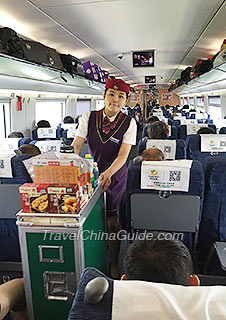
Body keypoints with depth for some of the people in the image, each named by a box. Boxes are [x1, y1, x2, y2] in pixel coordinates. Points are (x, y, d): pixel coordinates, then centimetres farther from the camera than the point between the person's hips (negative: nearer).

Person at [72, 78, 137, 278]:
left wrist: (107, 174, -30)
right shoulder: (88, 118, -2)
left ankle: (113, 264, 26)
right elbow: (76, 146, -5)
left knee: (112, 222, 3)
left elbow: (123, 154, -14)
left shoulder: (129, 123, -6)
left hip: (116, 176, -1)